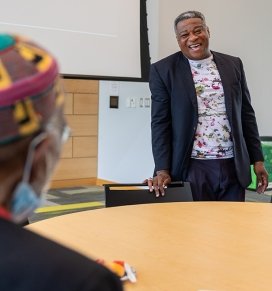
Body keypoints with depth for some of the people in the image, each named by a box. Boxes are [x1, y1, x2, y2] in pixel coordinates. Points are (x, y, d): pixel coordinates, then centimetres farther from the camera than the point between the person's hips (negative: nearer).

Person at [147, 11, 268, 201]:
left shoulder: (233, 65, 9)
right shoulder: (164, 70, -1)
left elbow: (246, 114, 12)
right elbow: (160, 123, -3)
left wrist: (257, 159, 8)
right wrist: (162, 170, -11)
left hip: (233, 166, 3)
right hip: (192, 168, -3)